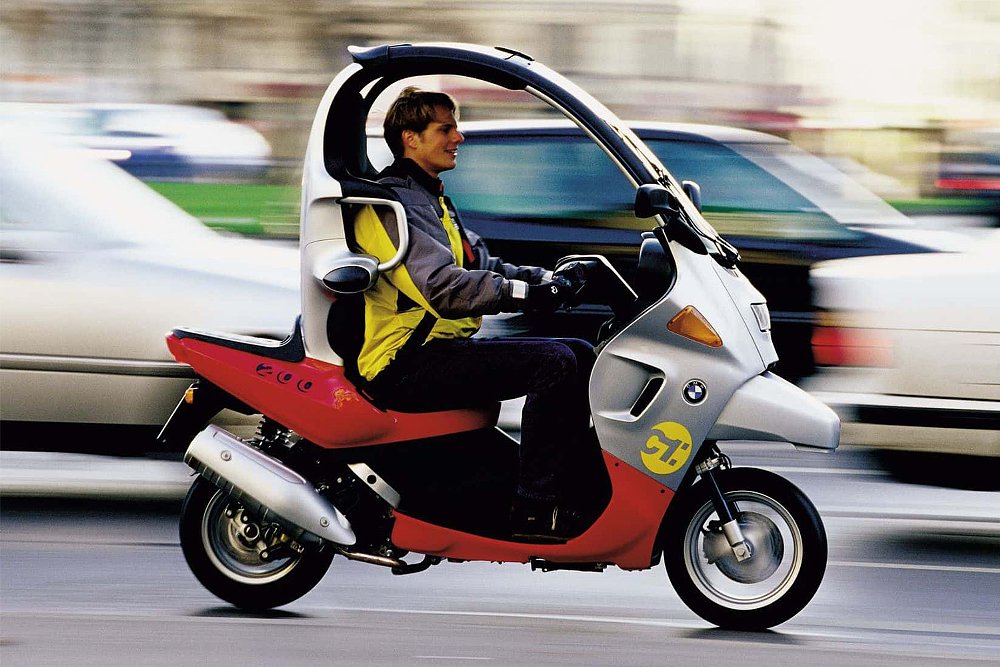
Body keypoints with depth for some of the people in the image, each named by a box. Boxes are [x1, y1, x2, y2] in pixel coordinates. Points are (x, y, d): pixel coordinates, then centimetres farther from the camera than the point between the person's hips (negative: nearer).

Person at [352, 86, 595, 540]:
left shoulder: (431, 199, 22)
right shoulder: (391, 203, -13)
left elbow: (482, 267, 19)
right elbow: (441, 286, -25)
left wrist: (548, 278, 2)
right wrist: (524, 294, -29)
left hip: (445, 346, 11)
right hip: (407, 365, -11)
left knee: (580, 354, 6)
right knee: (553, 363, -23)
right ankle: (535, 508, -24)